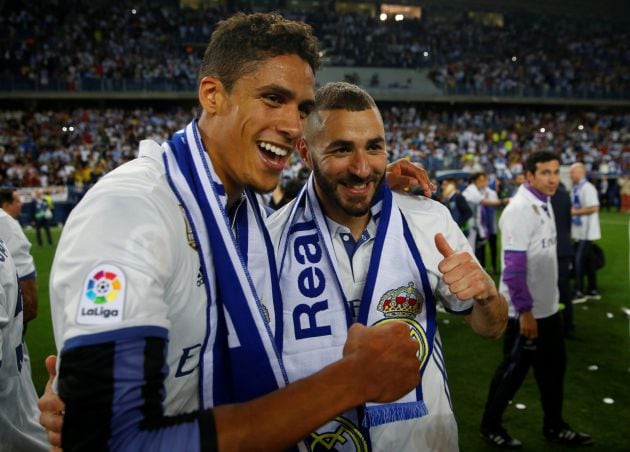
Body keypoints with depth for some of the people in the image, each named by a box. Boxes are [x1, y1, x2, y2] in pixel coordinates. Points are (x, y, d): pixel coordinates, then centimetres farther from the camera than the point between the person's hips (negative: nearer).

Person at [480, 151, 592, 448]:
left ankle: (554, 426, 33)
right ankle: (490, 426, 21)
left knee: (553, 366, 17)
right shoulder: (519, 209, -20)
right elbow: (514, 266, -24)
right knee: (514, 368, 4)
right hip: (525, 311, -9)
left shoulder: (544, 203, 8)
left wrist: (541, 303, 16)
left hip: (547, 306, 9)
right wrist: (525, 311, -26)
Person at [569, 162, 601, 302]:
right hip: (579, 231, 9)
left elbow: (594, 208, -22)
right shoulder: (574, 189, 12)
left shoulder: (587, 188, -15)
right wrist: (571, 211, 2)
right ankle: (593, 290, 22)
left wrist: (575, 212, -18)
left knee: (579, 260, -8)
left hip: (586, 231, -9)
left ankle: (579, 292, -1)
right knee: (587, 260, 14)